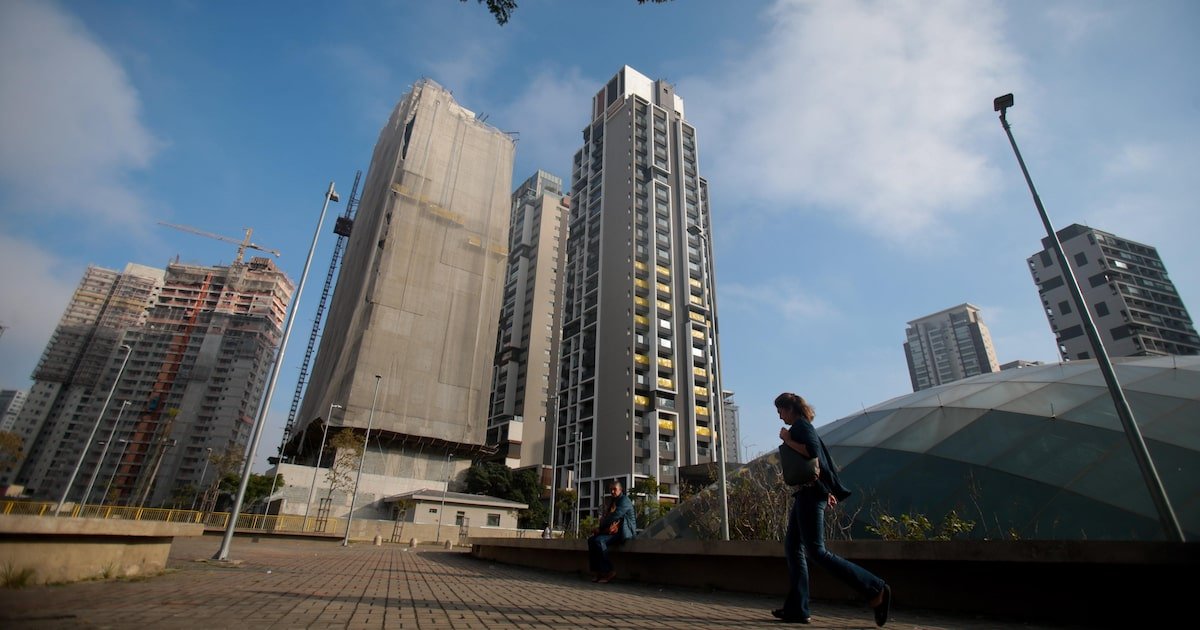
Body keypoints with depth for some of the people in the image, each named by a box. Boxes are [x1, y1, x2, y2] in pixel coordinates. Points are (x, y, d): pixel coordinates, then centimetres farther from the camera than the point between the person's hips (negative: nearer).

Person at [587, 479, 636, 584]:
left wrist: (600, 528, -10)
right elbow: (606, 517, 18)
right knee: (591, 539, -9)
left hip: (624, 532, -9)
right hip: (612, 531, 9)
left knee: (599, 540, -27)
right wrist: (600, 528, -2)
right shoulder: (612, 501, 20)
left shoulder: (624, 500, -8)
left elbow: (614, 516, -18)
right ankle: (598, 571, -10)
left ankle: (609, 572, -19)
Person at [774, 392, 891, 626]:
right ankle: (796, 609, 10)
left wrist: (787, 440, -14)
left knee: (816, 551, -10)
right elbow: (816, 454, 23)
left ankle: (876, 589, -5)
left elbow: (813, 452, -26)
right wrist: (826, 490, 24)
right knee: (793, 547, 8)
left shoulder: (800, 426, -10)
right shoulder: (803, 428, 19)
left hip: (810, 493, -10)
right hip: (806, 493, 10)